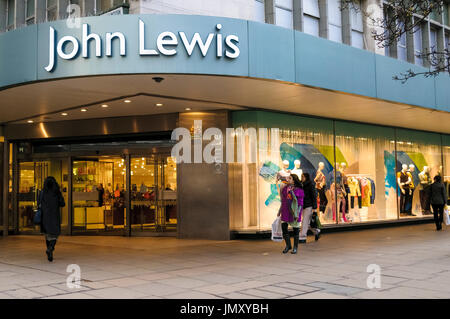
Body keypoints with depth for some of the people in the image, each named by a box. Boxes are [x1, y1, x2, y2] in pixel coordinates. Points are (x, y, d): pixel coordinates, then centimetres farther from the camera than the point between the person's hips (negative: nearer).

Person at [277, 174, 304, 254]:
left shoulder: (299, 190, -6)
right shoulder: (284, 188, 8)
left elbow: (300, 203, -5)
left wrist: (298, 213, -13)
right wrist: (280, 211, 16)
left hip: (294, 211, -4)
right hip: (285, 211, 4)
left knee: (295, 229, 3)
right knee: (284, 227, -1)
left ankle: (295, 247, 16)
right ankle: (288, 245, 16)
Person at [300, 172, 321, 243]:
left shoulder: (310, 186, -11)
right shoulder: (302, 186, 11)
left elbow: (314, 197, -12)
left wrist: (315, 208, -15)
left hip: (309, 206, -8)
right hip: (304, 206, 8)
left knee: (305, 222, -9)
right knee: (308, 222, 14)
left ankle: (302, 238, -6)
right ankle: (317, 232, 34)